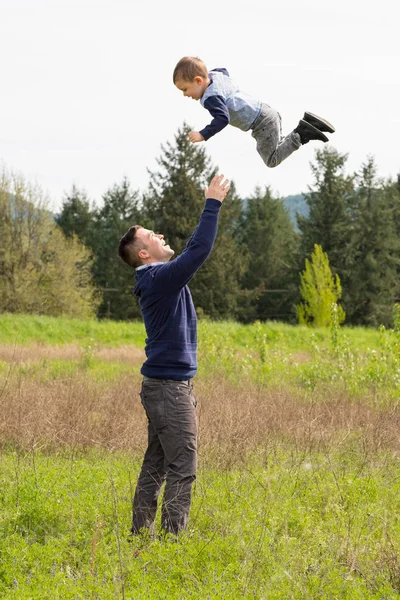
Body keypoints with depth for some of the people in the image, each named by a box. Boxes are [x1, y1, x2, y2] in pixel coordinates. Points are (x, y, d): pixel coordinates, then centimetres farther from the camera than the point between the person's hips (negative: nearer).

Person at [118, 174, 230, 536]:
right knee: (182, 468, -9)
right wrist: (213, 204, -18)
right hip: (171, 386, -10)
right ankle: (173, 537, -8)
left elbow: (195, 248, 25)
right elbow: (200, 250, -24)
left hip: (161, 384, 10)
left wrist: (213, 205, 20)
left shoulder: (158, 278, 13)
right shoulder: (161, 278, -16)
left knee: (156, 465, 13)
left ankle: (141, 533, 17)